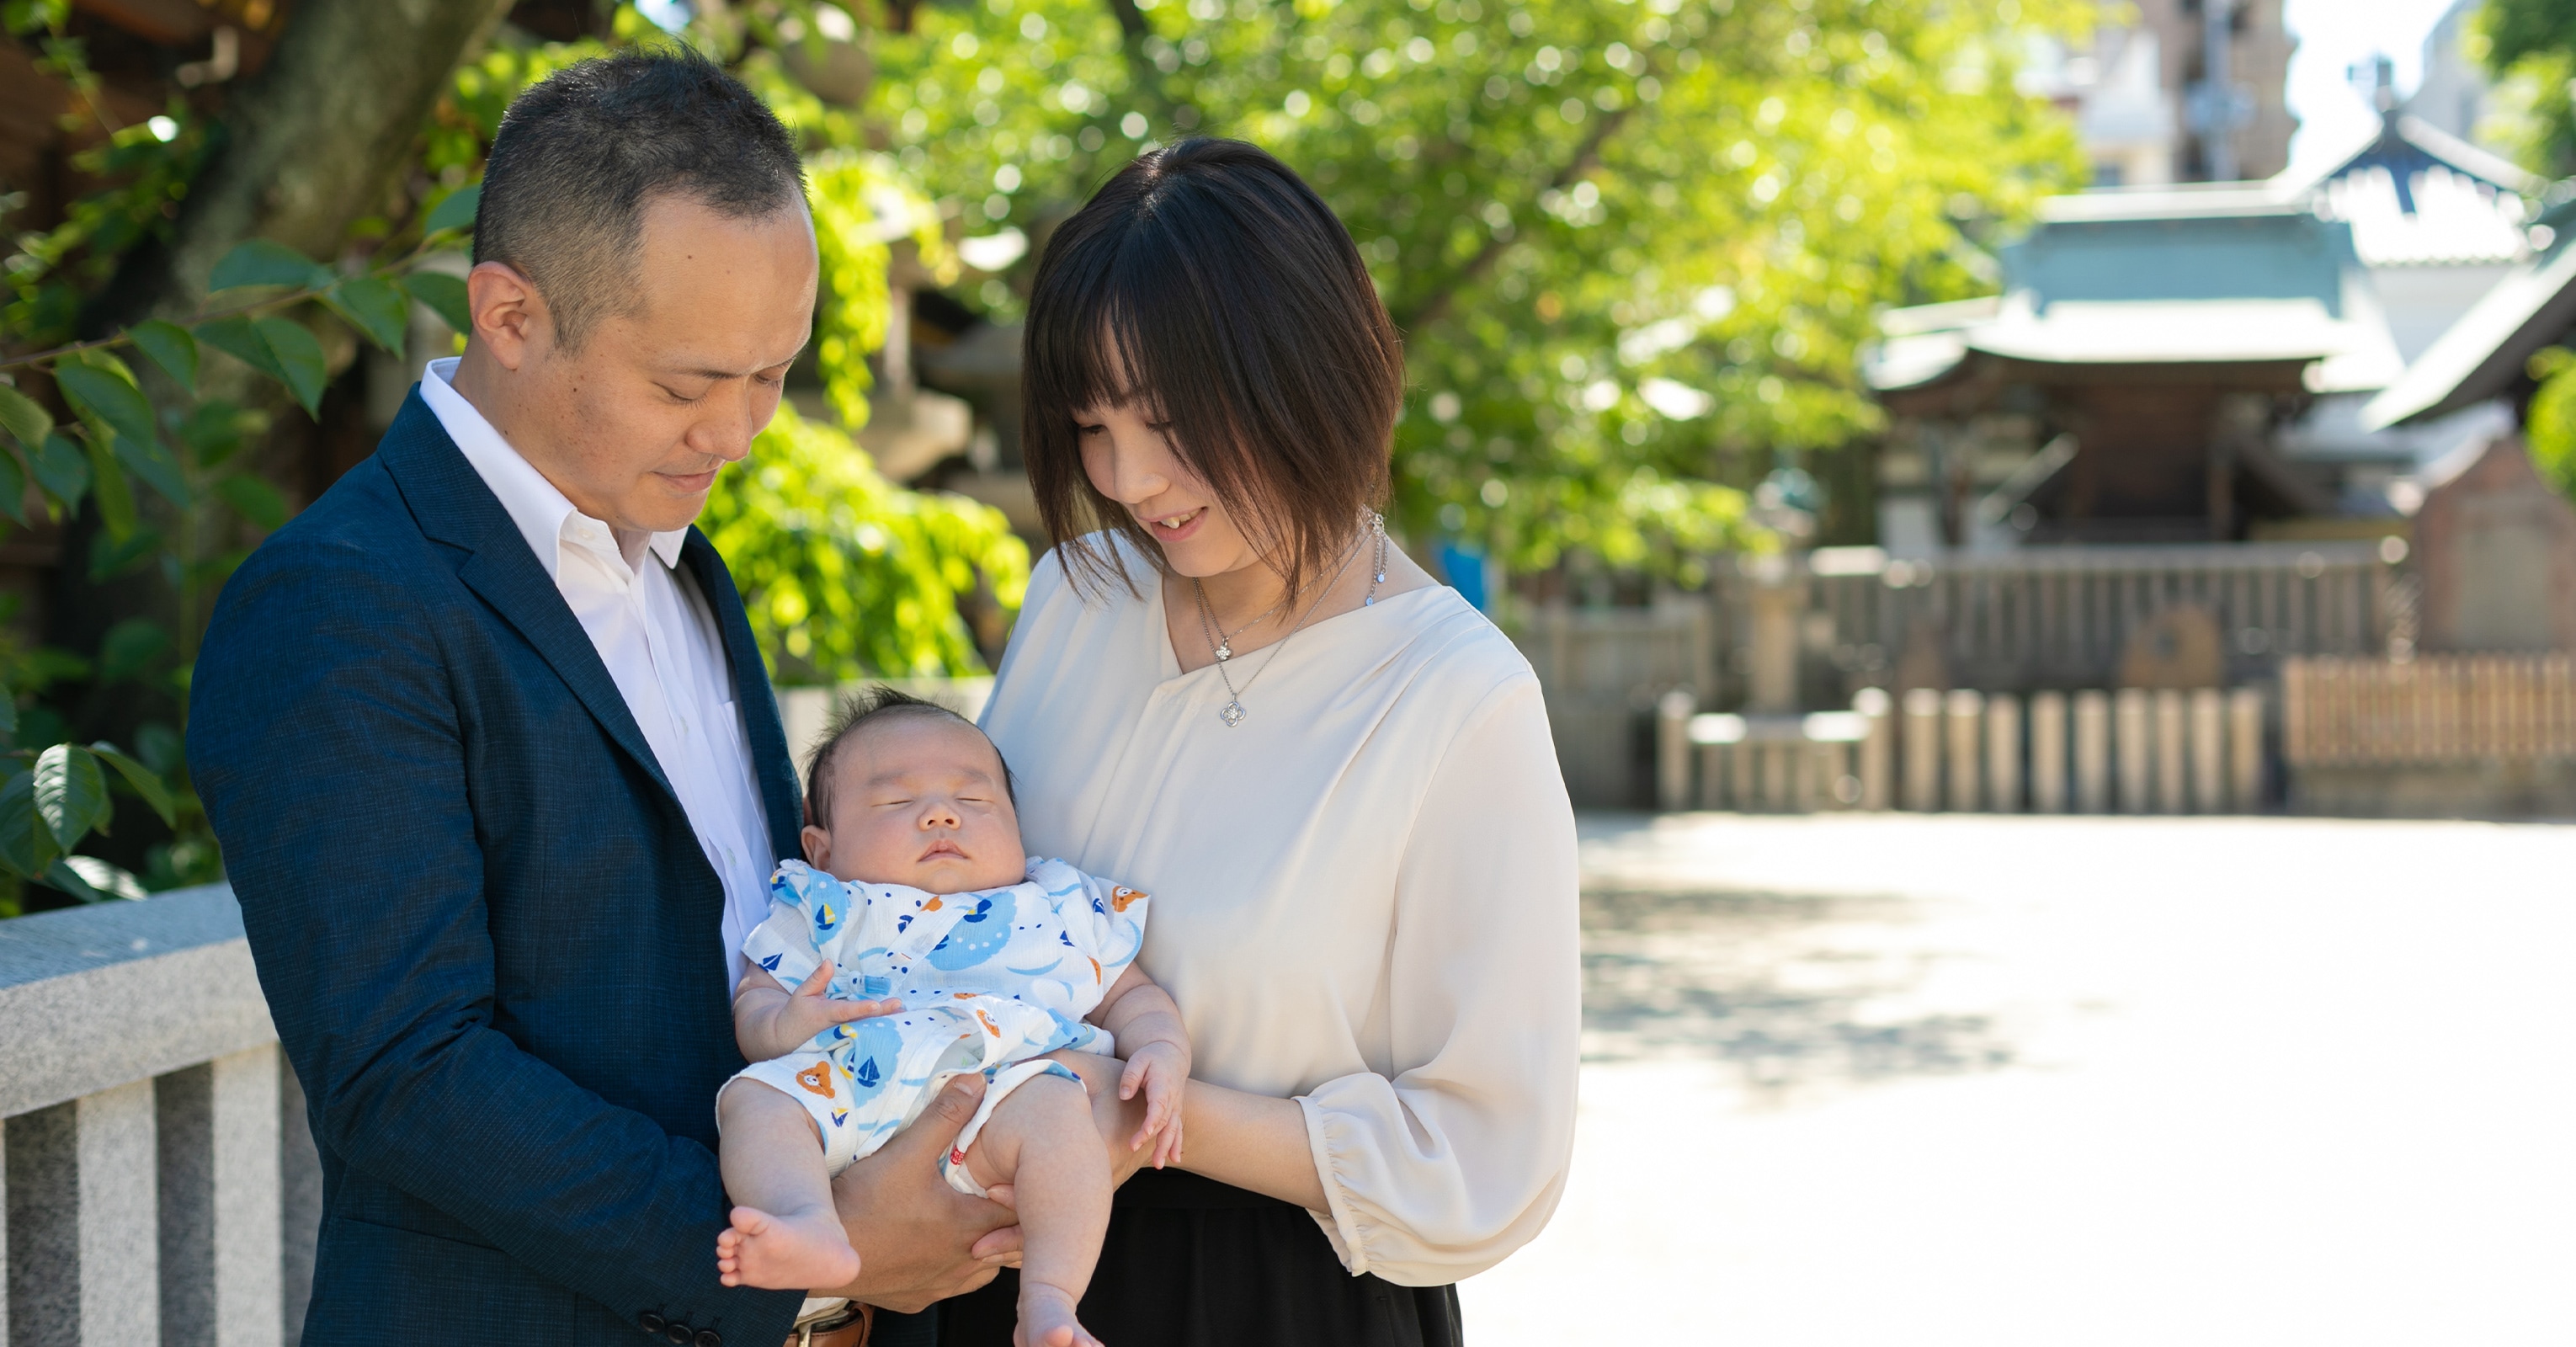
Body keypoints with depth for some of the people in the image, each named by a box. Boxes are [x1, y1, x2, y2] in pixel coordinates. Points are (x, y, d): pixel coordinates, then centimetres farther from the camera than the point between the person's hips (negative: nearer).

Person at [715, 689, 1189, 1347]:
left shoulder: (1065, 909, 27)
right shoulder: (822, 911, 24)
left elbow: (1131, 996, 27)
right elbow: (753, 1004, 15)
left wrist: (1162, 1054, 3)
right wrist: (784, 1026, -11)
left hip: (1005, 1082, 0)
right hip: (845, 1087, 1)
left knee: (1052, 1105, -32)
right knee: (755, 1096, -26)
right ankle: (811, 1227, -51)